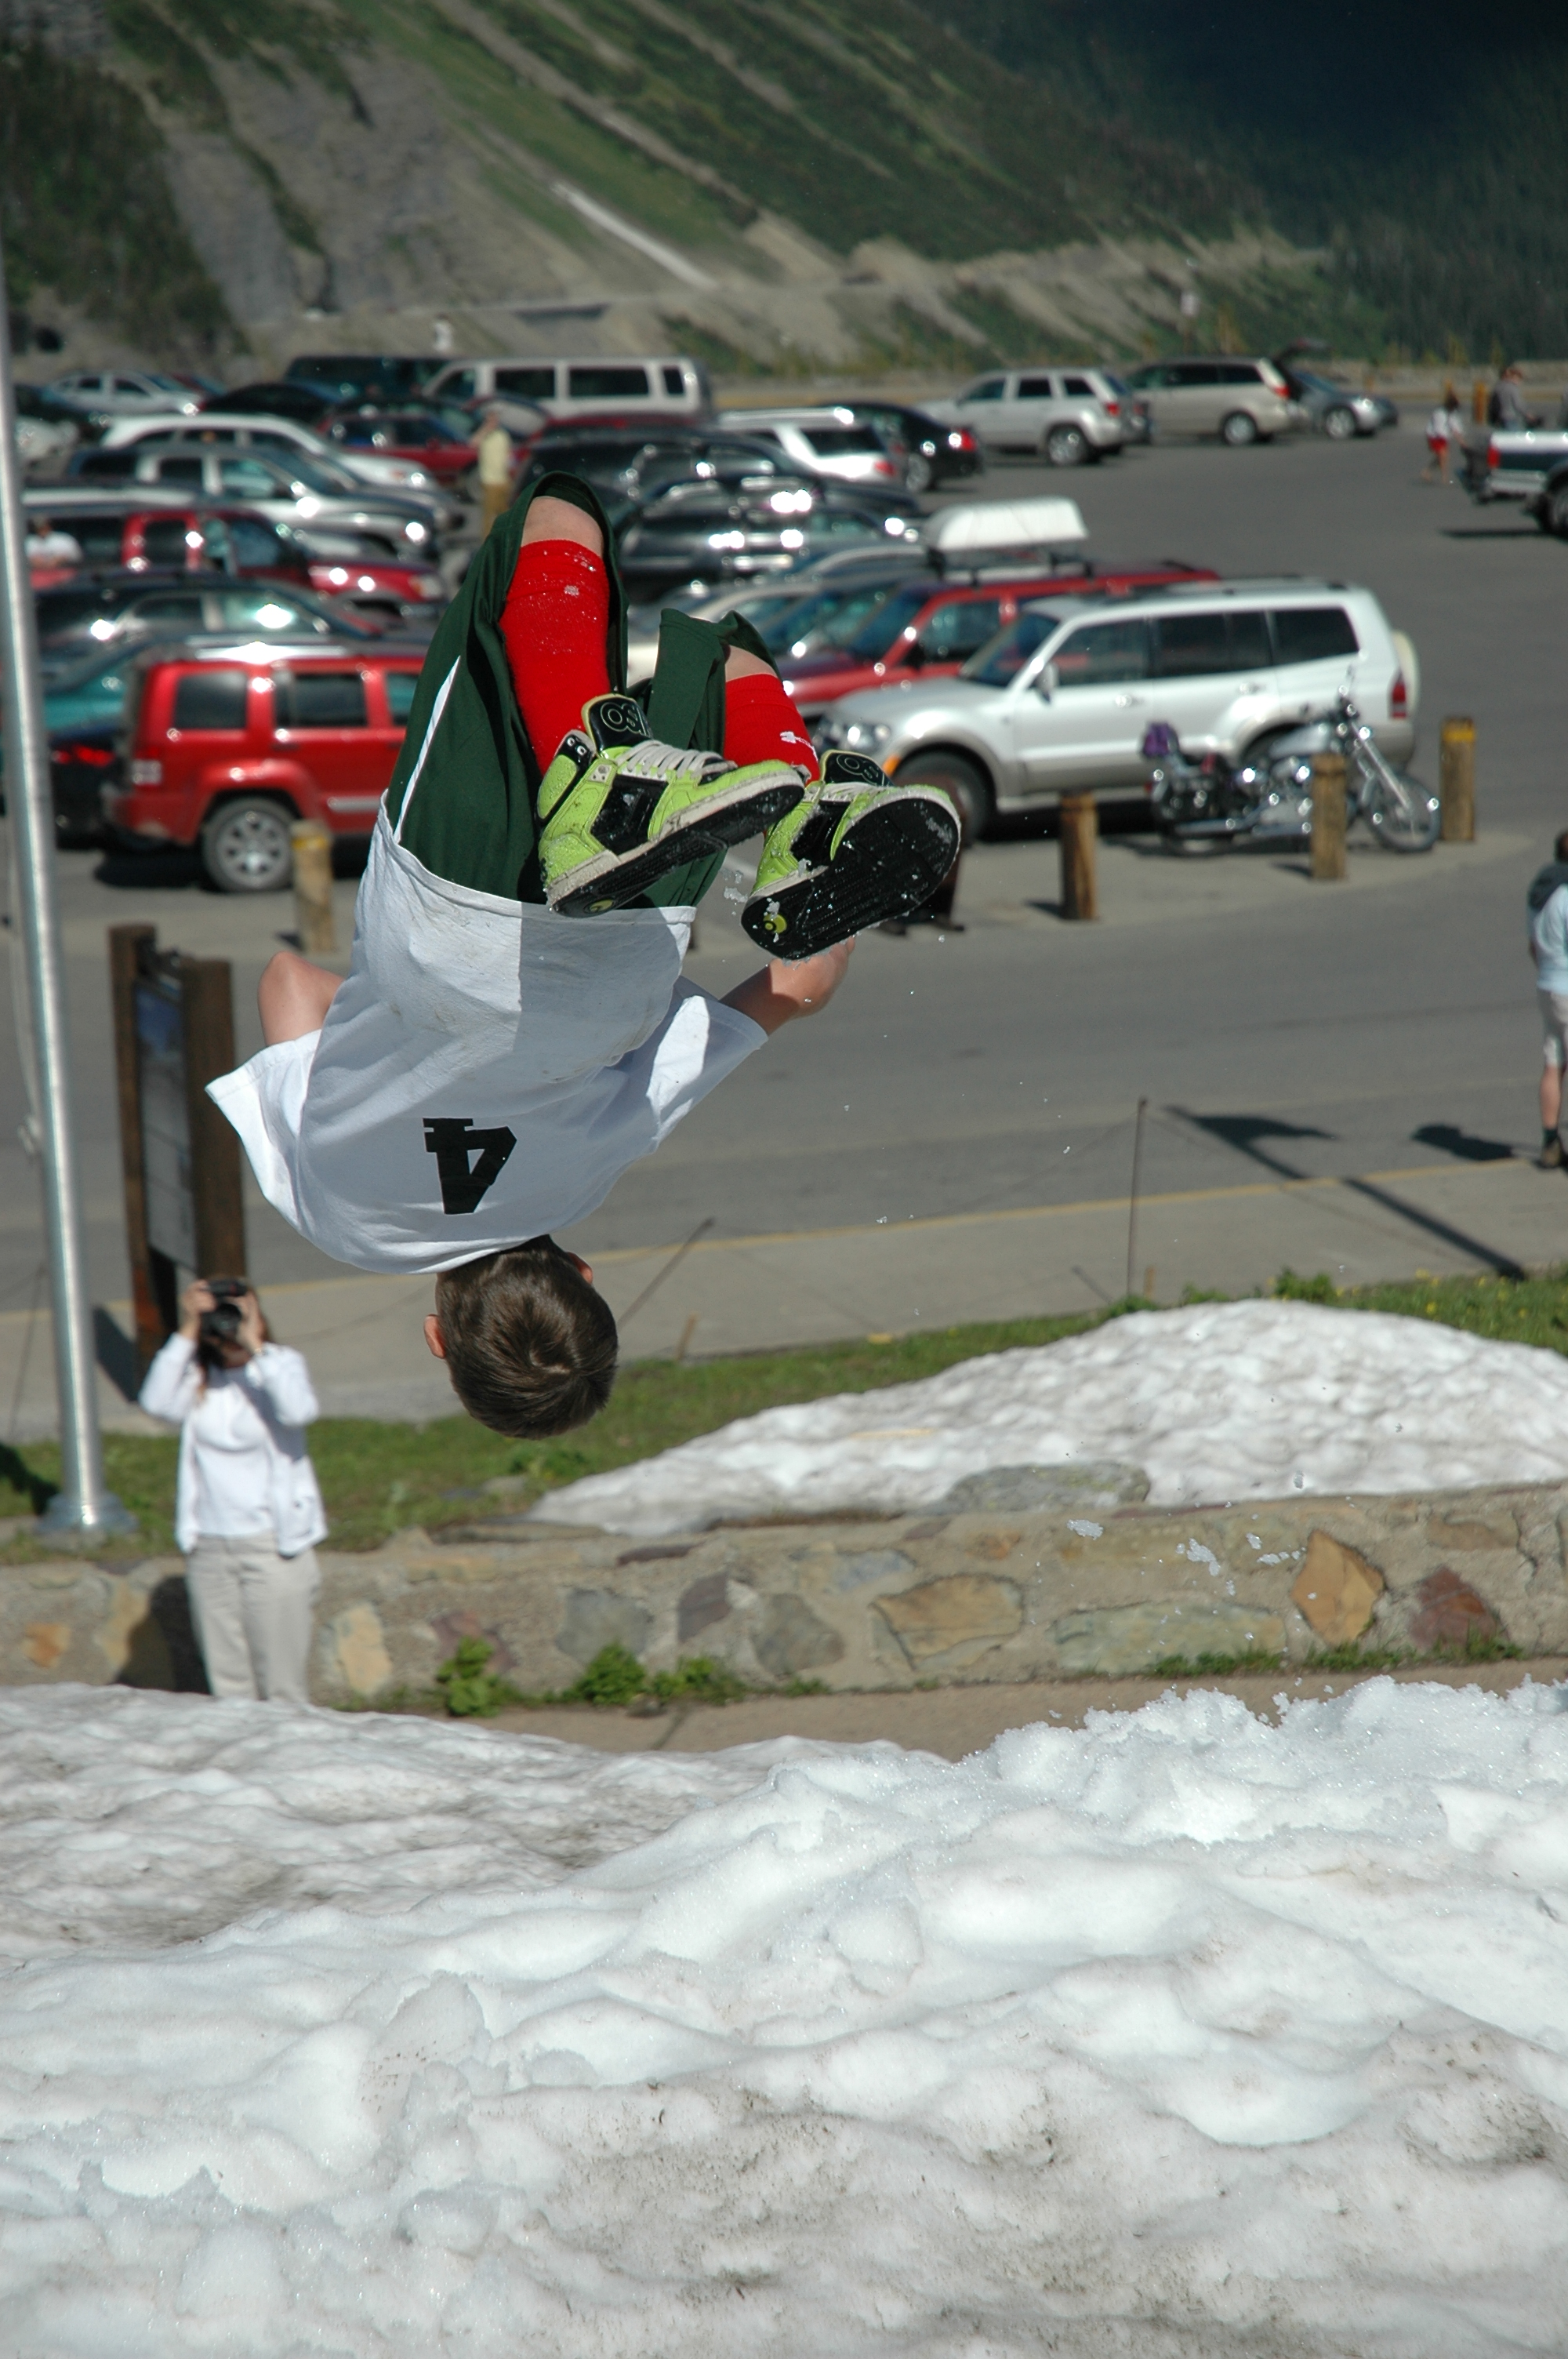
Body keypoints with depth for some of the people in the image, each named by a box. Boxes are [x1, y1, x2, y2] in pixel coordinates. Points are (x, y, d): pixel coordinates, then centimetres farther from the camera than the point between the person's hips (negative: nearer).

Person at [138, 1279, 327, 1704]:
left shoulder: (281, 1364, -3)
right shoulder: (196, 1374, 4)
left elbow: (298, 1410, -25)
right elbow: (157, 1403, -16)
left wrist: (254, 1345, -24)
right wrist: (186, 1332, -17)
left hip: (274, 1545, -3)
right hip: (208, 1548, 3)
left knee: (282, 1685, -1)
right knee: (227, 1684, 7)